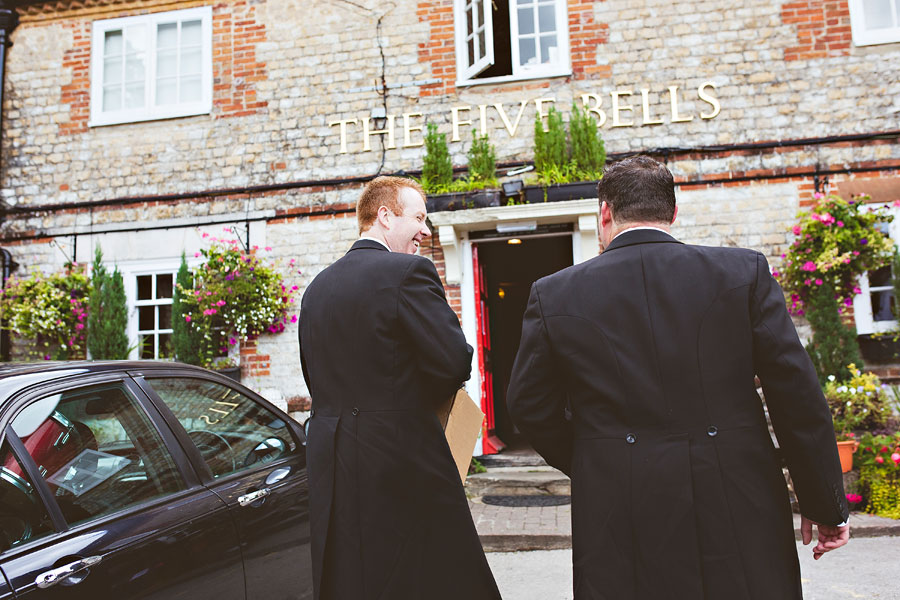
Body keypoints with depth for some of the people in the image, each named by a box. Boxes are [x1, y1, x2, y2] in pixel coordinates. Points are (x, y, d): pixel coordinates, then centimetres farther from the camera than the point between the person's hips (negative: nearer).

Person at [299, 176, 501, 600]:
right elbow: (455, 361, -18)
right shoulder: (409, 271, -12)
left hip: (331, 468, 8)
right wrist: (422, 398, 2)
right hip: (404, 466, -7)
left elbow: (316, 378, 13)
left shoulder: (316, 288, 11)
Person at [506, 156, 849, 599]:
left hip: (620, 515, 0)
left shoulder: (554, 294, -3)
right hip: (738, 512, 1)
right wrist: (826, 505, 8)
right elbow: (798, 396, -2)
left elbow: (530, 407, 1)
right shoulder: (744, 271, -3)